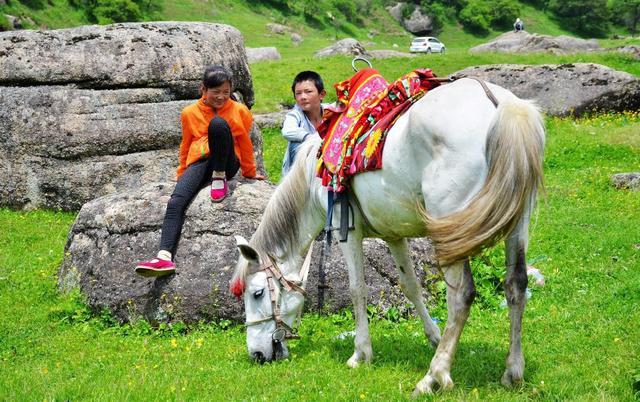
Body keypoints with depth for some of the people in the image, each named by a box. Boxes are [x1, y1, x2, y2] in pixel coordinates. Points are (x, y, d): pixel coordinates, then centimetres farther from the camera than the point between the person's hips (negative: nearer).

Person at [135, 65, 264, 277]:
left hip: (226, 162, -2)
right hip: (199, 163, 2)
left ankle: (219, 179, -20)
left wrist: (249, 172, 26)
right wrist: (181, 175, 27)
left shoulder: (239, 111, 8)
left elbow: (245, 143, 18)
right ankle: (165, 257, -41)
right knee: (176, 202, -28)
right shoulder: (190, 113, 13)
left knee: (218, 124, -32)